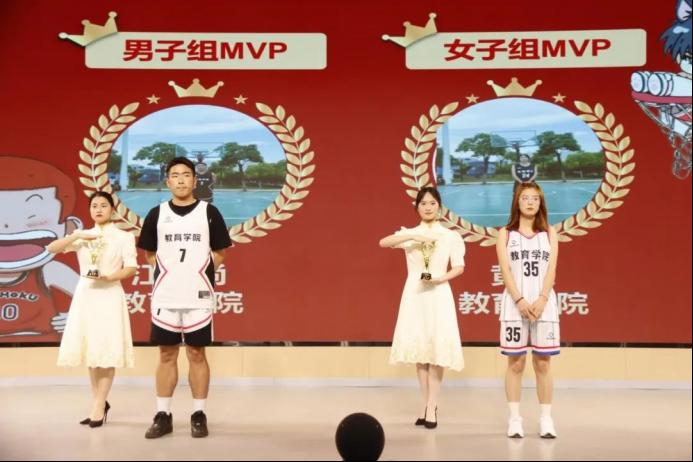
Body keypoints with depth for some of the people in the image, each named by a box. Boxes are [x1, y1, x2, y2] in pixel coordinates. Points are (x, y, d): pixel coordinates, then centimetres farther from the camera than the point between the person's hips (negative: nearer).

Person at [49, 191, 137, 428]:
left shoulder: (123, 237, 1)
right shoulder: (82, 236, 11)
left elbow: (131, 267, -7)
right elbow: (51, 248, 2)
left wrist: (109, 277, -22)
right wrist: (76, 235, -10)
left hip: (109, 296, -4)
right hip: (85, 295, 4)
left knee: (108, 351, -8)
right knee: (90, 350, 7)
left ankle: (99, 407, -5)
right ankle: (100, 403, 18)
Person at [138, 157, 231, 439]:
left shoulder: (208, 212, 1)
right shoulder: (156, 214, 5)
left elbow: (220, 252, 4)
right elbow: (149, 253, 12)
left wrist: (198, 272, -4)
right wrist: (169, 271, 2)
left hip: (198, 297, -1)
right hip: (165, 297, 2)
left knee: (197, 354, 4)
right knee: (166, 355, 7)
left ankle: (198, 416, 12)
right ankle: (163, 415, 14)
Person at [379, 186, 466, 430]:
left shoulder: (450, 236, 4)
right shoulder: (409, 233, 5)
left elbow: (459, 267, -1)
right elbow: (383, 242, -12)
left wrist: (441, 278, -18)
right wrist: (413, 237, -23)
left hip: (438, 294, -1)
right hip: (414, 294, 2)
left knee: (437, 349, -5)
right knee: (418, 348, 5)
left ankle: (431, 407, 0)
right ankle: (427, 404, 17)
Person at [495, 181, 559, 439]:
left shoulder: (549, 233, 11)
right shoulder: (505, 233, 7)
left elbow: (551, 269, 1)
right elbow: (505, 270, -4)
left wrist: (541, 300, -14)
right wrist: (520, 301, -16)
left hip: (544, 302, 1)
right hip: (514, 302, -1)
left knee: (543, 363, 2)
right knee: (515, 362, 0)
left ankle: (546, 419, 6)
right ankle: (515, 419, 4)